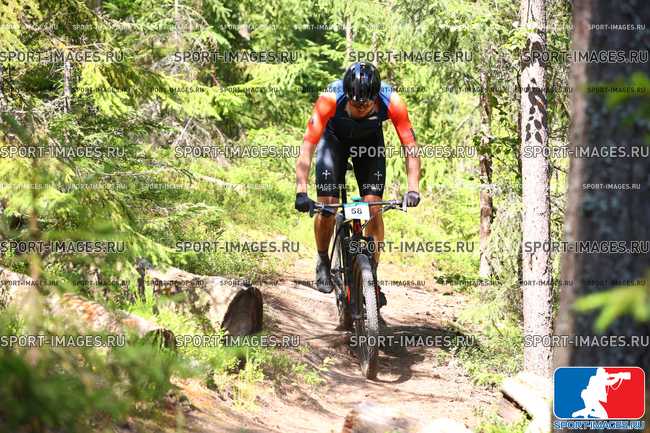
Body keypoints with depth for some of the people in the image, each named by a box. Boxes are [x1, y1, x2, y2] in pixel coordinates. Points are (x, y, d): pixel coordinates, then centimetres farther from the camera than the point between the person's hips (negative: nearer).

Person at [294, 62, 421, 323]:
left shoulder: (391, 102, -35)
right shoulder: (330, 100, -38)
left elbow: (410, 147, -31)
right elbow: (307, 146, -39)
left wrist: (413, 189, -43)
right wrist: (301, 192, -48)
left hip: (370, 142, 1)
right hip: (335, 138, -1)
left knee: (373, 207, -12)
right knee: (327, 205, -14)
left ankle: (372, 274, 2)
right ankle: (323, 262, 12)